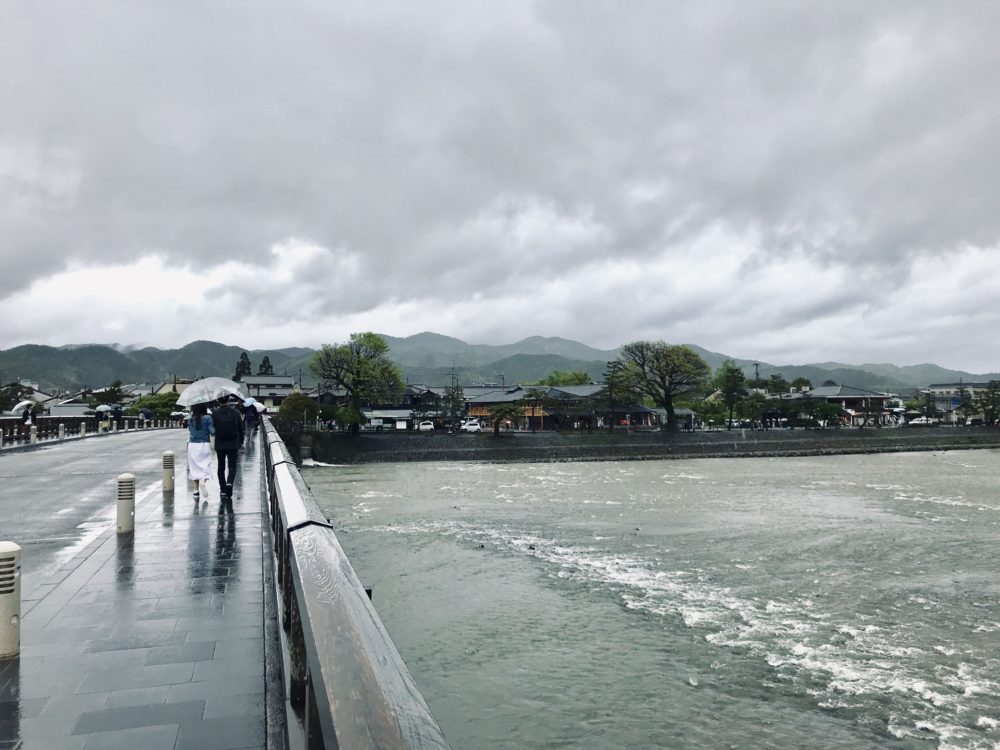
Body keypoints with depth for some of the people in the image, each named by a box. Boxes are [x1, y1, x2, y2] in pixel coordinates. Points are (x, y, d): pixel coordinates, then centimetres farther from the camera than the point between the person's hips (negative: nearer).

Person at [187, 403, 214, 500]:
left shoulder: (190, 419, 0)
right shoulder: (207, 418, -9)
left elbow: (189, 430, 10)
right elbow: (212, 432, -10)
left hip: (192, 445, 3)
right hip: (205, 445, -3)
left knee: (194, 467, 9)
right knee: (205, 466, 3)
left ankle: (196, 490, 9)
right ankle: (203, 481, -25)